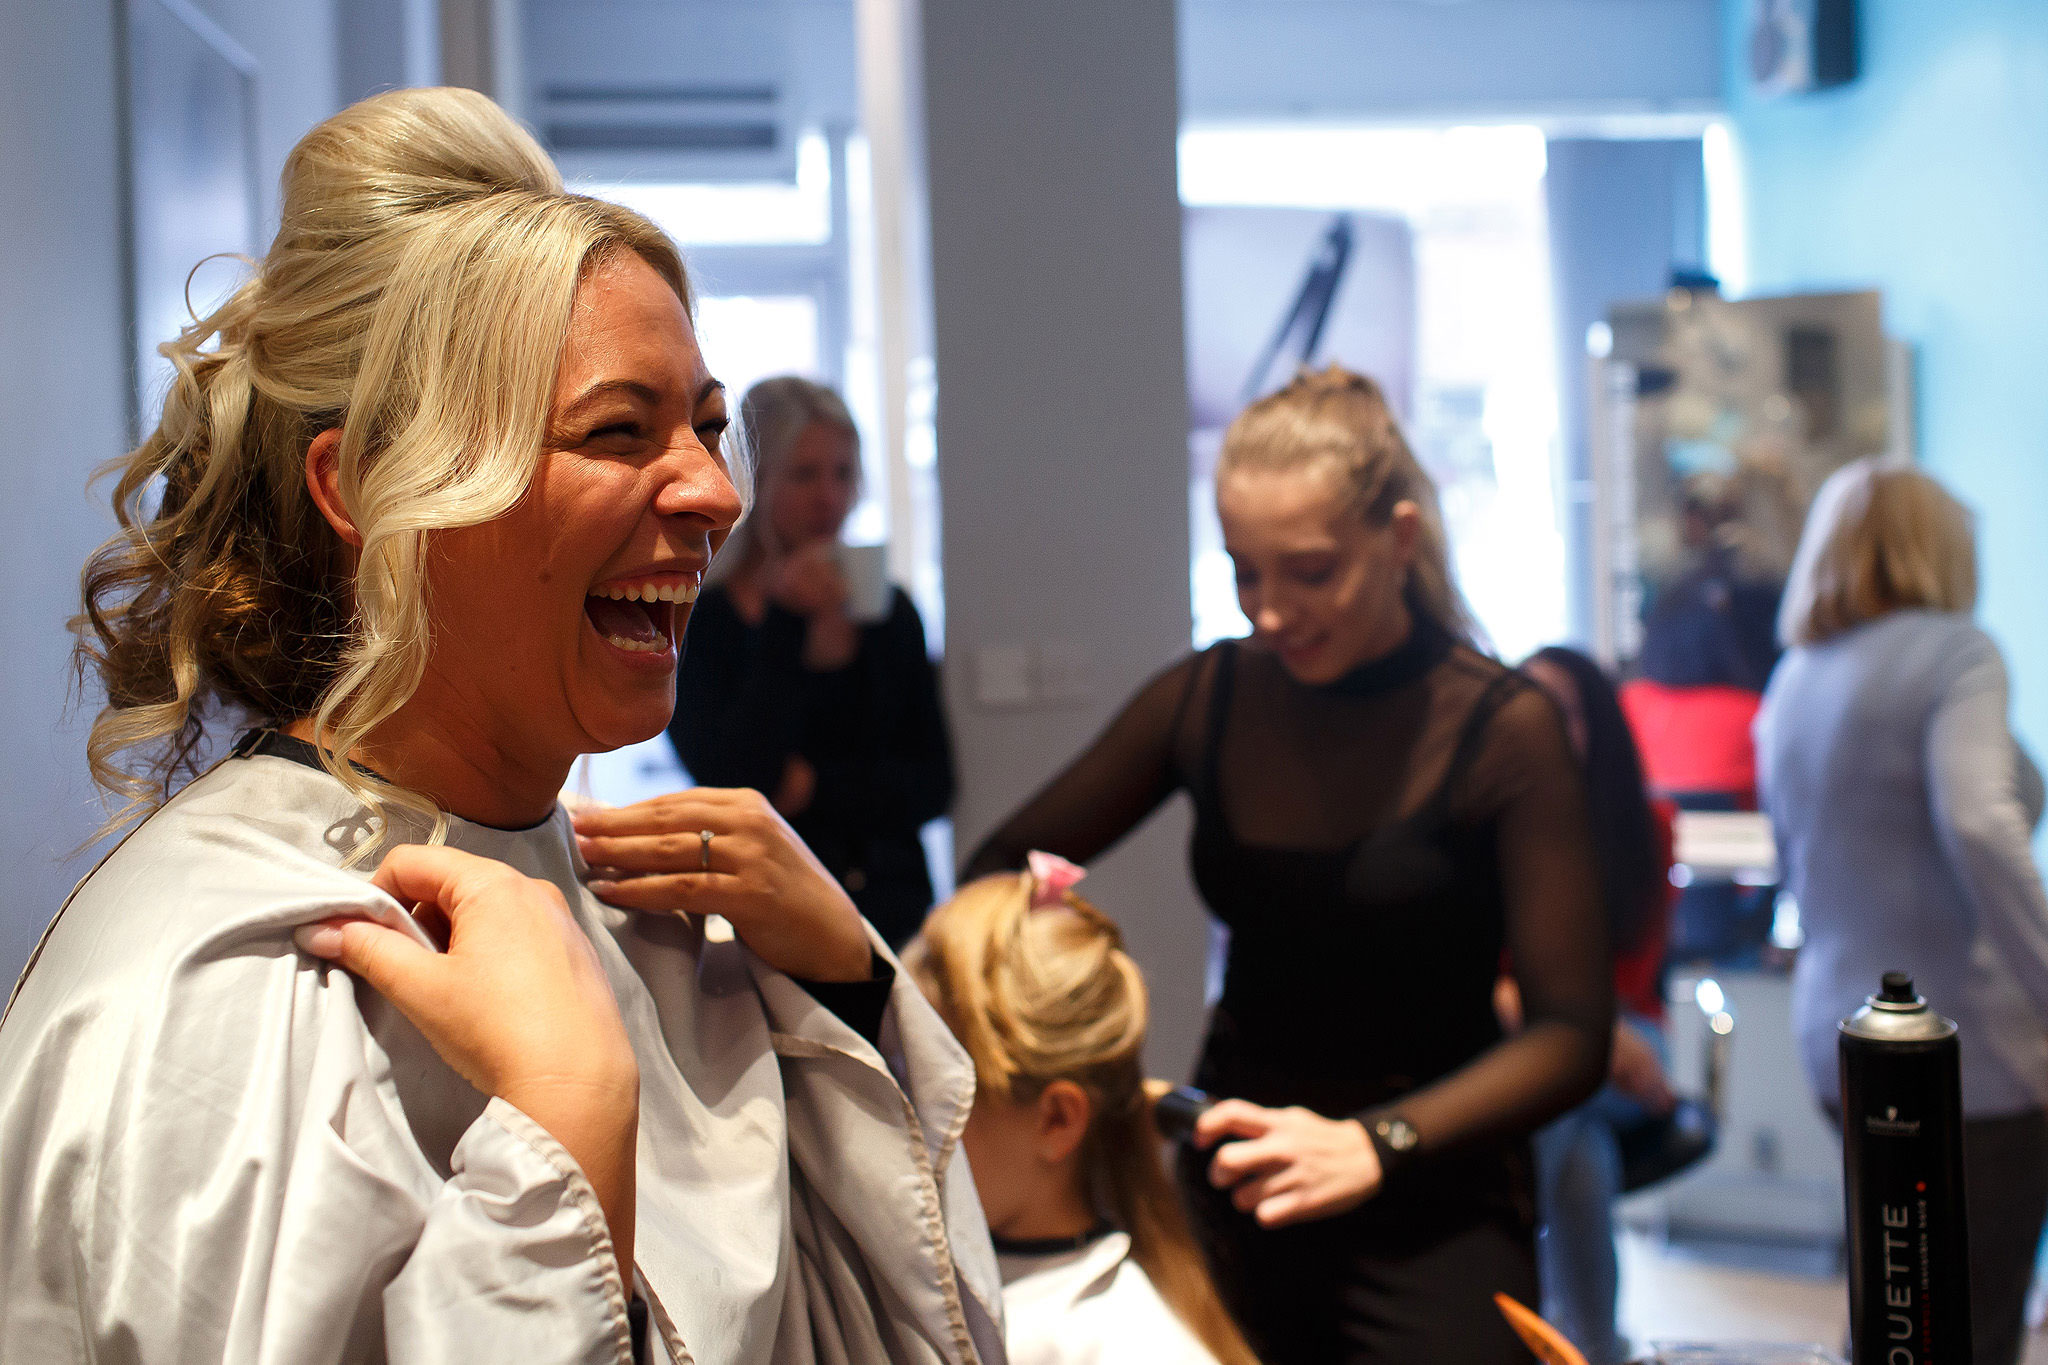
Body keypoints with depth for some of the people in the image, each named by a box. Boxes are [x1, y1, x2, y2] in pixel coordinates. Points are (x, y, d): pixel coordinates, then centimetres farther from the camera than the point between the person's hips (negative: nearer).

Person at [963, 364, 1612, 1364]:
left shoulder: (1500, 730, -11)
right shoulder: (1207, 700, -1)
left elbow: (1573, 1034, -12)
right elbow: (1001, 861, 9)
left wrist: (1374, 1146, -25)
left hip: (1429, 1216, -3)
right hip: (1229, 1189, 3)